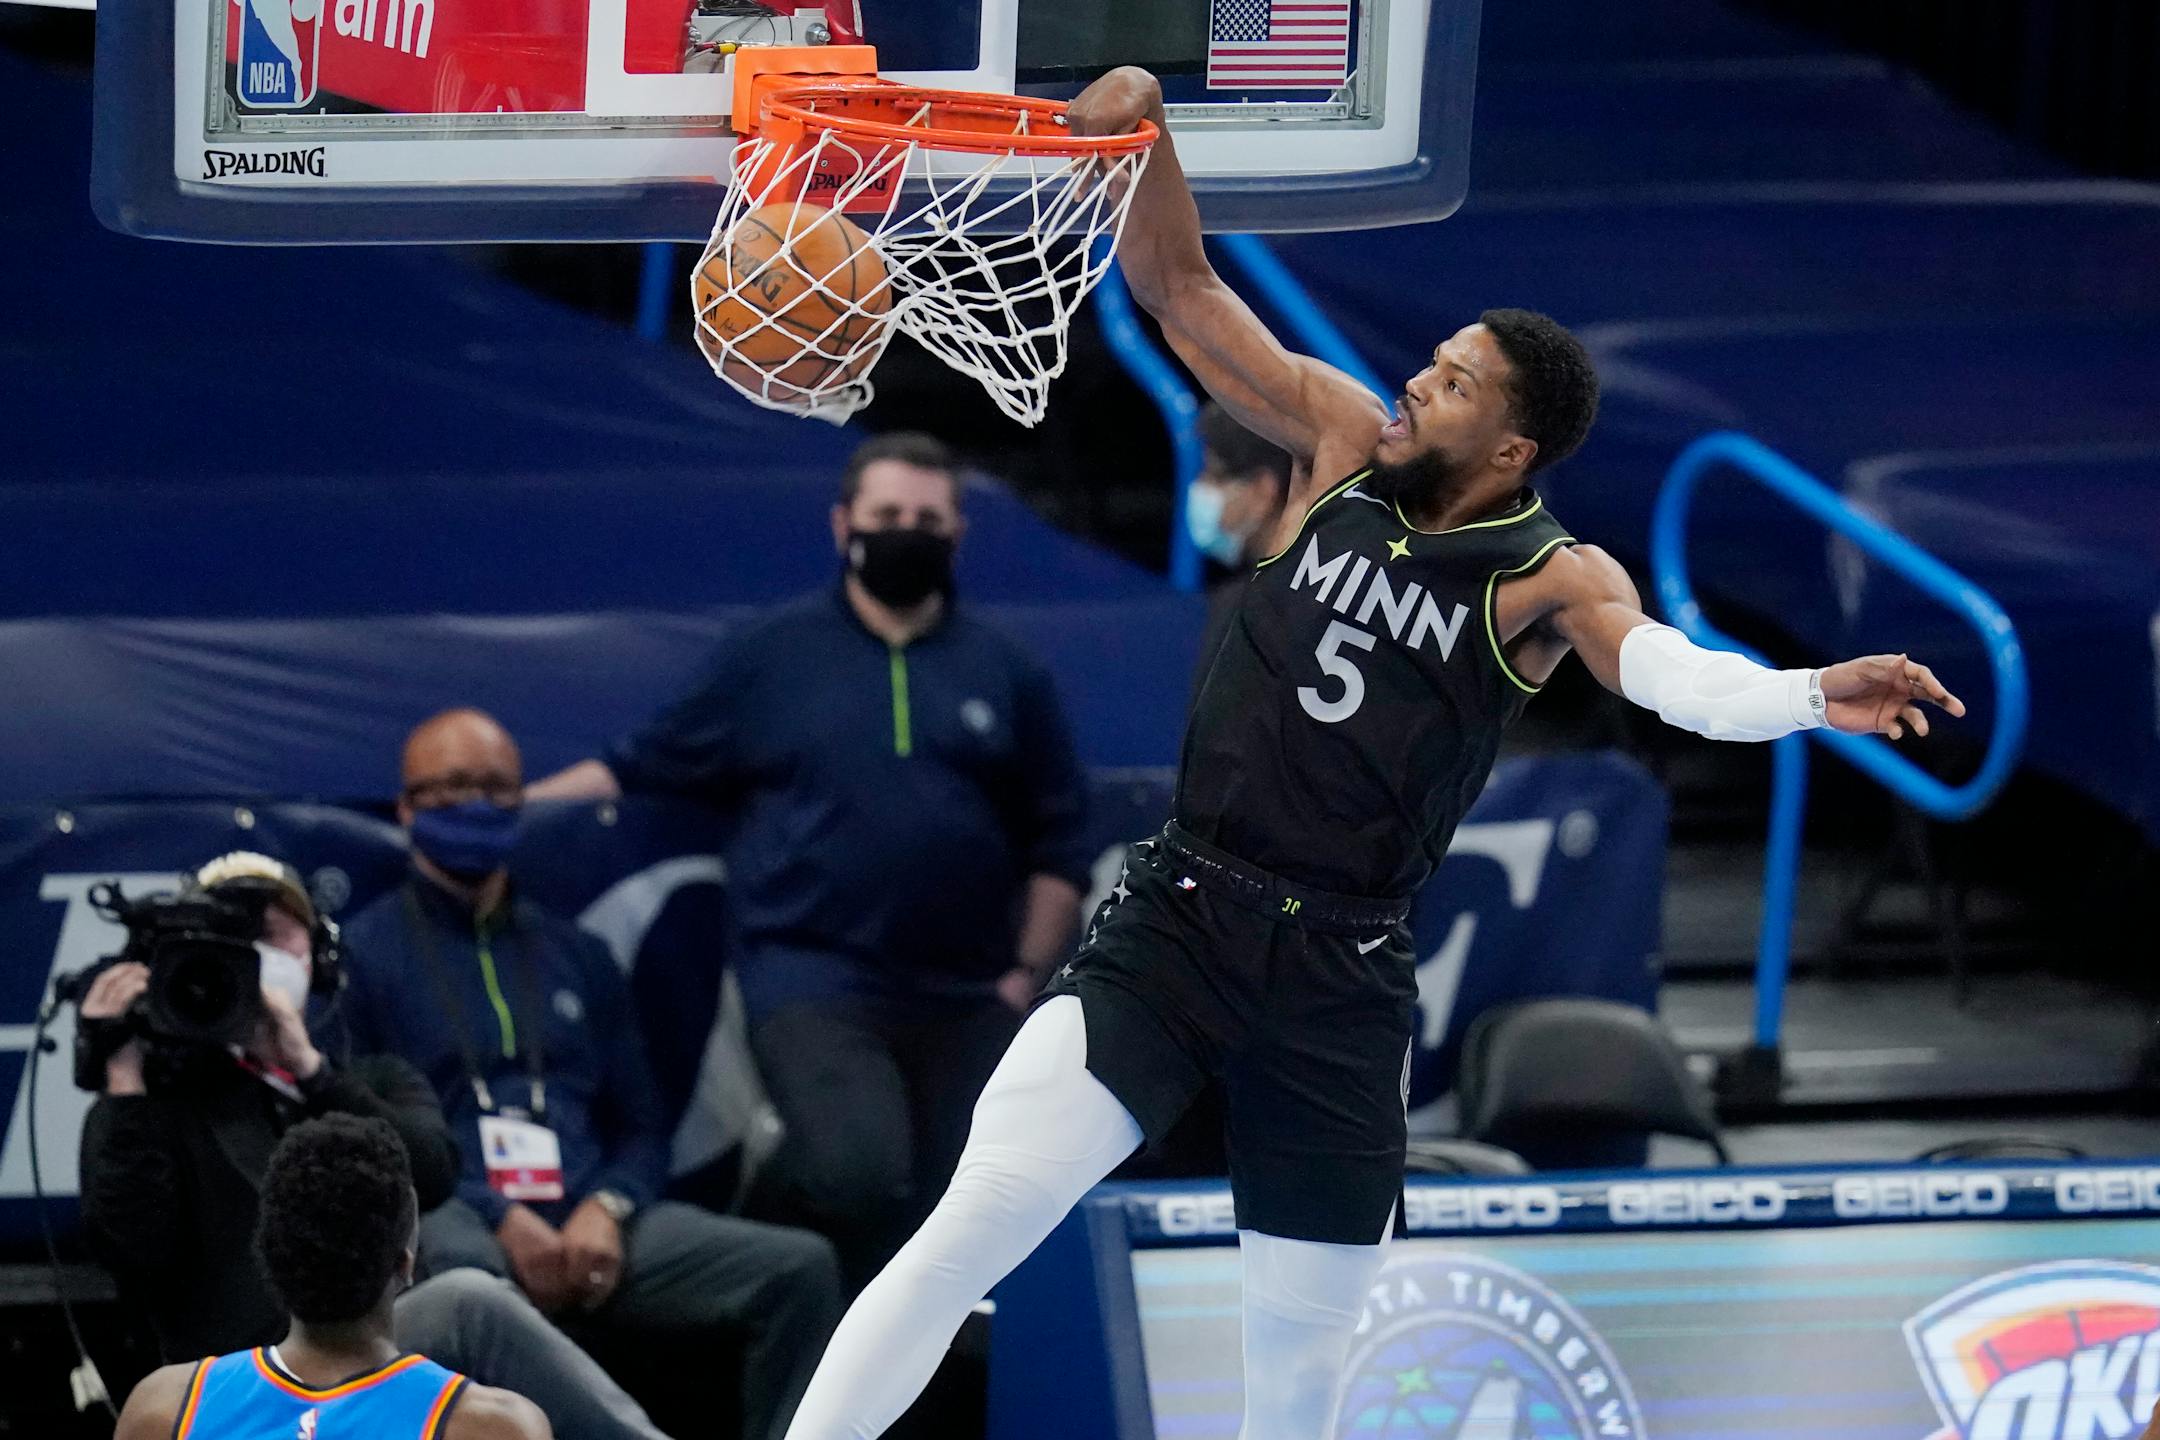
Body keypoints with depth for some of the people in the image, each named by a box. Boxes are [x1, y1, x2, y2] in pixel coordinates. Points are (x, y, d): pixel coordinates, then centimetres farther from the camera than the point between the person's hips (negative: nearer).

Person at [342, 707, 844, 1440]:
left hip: (591, 1223, 5)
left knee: (801, 1268, -17)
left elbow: (640, 1125, 23)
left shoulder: (576, 958, 26)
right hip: (455, 1221, -5)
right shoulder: (364, 952, 10)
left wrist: (608, 1209, -2)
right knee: (458, 1266, -44)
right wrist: (498, 1219, -12)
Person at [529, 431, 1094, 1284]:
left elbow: (1056, 850, 15)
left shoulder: (1004, 676, 12)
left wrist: (1027, 974, 4)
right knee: (858, 1176, -27)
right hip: (815, 982, -3)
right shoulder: (773, 657, 7)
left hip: (964, 997, 3)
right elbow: (645, 769, 10)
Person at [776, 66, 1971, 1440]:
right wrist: (1143, 131, -15)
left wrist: (1811, 696, -47)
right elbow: (1179, 287, 3)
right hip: (1179, 914, 1)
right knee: (977, 1223, -18)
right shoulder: (1343, 441, 2)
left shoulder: (1549, 577, -7)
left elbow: (1665, 667, -27)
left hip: (1343, 978, -1)